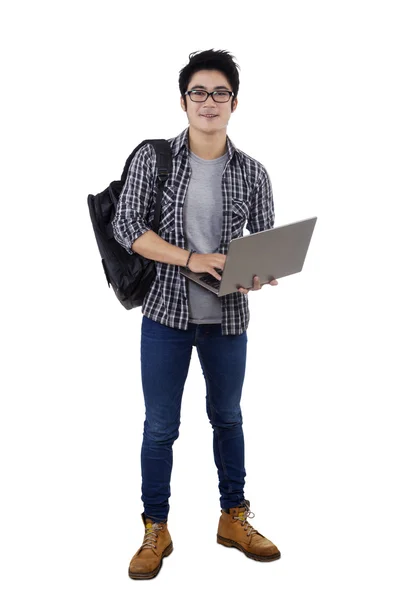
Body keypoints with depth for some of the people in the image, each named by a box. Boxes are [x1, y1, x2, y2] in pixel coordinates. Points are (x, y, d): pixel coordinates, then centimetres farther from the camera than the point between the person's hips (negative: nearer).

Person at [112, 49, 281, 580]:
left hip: (227, 318, 2)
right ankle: (156, 530, 25)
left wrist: (256, 274, -19)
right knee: (160, 426, 7)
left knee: (227, 417, 17)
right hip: (166, 314, -2)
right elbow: (125, 226, -10)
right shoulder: (153, 158, -4)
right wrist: (190, 258, -20)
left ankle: (234, 520, 35)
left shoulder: (252, 172, 1)